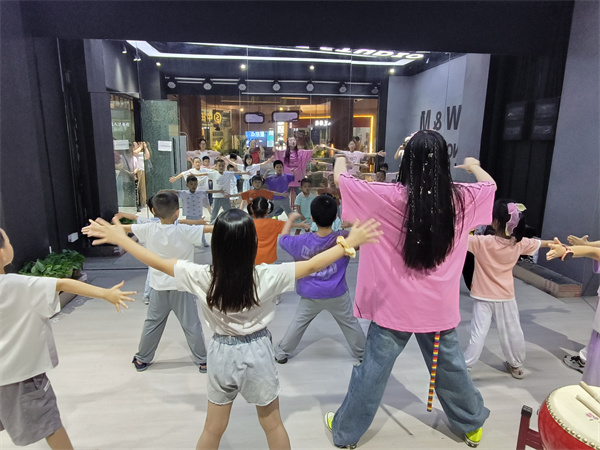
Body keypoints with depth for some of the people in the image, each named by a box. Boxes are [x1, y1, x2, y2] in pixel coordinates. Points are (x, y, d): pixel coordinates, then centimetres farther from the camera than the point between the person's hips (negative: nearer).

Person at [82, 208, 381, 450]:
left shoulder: (202, 277, -18)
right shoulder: (266, 276, -22)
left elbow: (157, 262, -8)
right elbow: (312, 266, -16)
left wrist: (120, 239, 4)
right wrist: (349, 242, -7)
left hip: (222, 353, 2)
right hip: (257, 352, -1)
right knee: (273, 425, 21)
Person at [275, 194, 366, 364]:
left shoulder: (301, 241, -15)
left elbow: (282, 239, 4)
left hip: (310, 296, 0)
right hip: (338, 295, 0)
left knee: (298, 323, 19)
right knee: (350, 323, 20)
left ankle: (281, 353, 32)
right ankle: (363, 354, 37)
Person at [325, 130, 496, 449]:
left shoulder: (393, 196, -17)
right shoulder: (460, 197, -6)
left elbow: (341, 180, -7)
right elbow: (490, 185, 17)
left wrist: (341, 160, 16)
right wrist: (474, 166, 38)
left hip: (395, 304, -3)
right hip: (440, 304, 3)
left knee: (372, 369, 11)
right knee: (450, 365, 24)